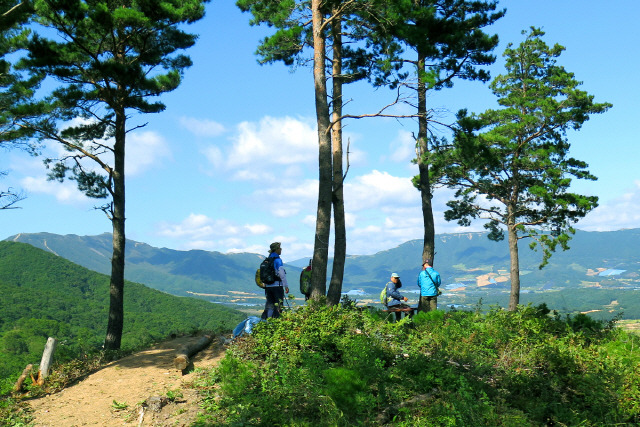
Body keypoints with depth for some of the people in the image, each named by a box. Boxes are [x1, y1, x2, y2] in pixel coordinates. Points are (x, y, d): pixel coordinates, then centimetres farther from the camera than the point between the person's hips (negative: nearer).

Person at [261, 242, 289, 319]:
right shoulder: (277, 260, -10)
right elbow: (282, 274, -14)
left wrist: (265, 284, 22)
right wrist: (286, 286, -11)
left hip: (268, 286, 7)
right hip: (277, 286, -7)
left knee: (269, 305, 12)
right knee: (278, 305, 0)